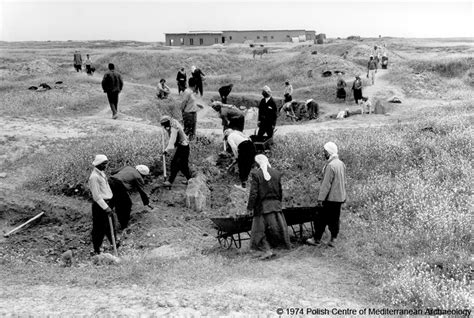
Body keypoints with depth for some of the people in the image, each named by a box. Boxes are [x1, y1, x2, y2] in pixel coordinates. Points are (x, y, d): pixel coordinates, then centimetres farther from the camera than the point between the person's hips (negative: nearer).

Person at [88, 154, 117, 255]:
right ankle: (97, 250, 14)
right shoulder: (94, 177, -20)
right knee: (99, 228, 2)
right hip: (99, 205, -9)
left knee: (111, 225, 20)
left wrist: (110, 204, 20)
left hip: (107, 203, 9)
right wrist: (106, 207, -23)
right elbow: (96, 196, -21)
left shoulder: (101, 173, 10)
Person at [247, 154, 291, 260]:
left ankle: (267, 250, -1)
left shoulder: (256, 174, -12)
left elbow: (253, 193, -13)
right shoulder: (276, 174, 1)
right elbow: (280, 192, 7)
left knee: (259, 230, 7)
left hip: (261, 206, -4)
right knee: (276, 227, 13)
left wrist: (250, 207, -5)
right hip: (275, 205, 4)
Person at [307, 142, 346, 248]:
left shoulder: (330, 166, -20)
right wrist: (343, 195, 23)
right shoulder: (341, 164, 8)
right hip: (340, 197, 8)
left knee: (322, 219, 2)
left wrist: (320, 198, -17)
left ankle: (317, 240, 10)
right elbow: (344, 182, 16)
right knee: (335, 219, 13)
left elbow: (326, 184, -21)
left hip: (331, 198, -8)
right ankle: (333, 239, 17)